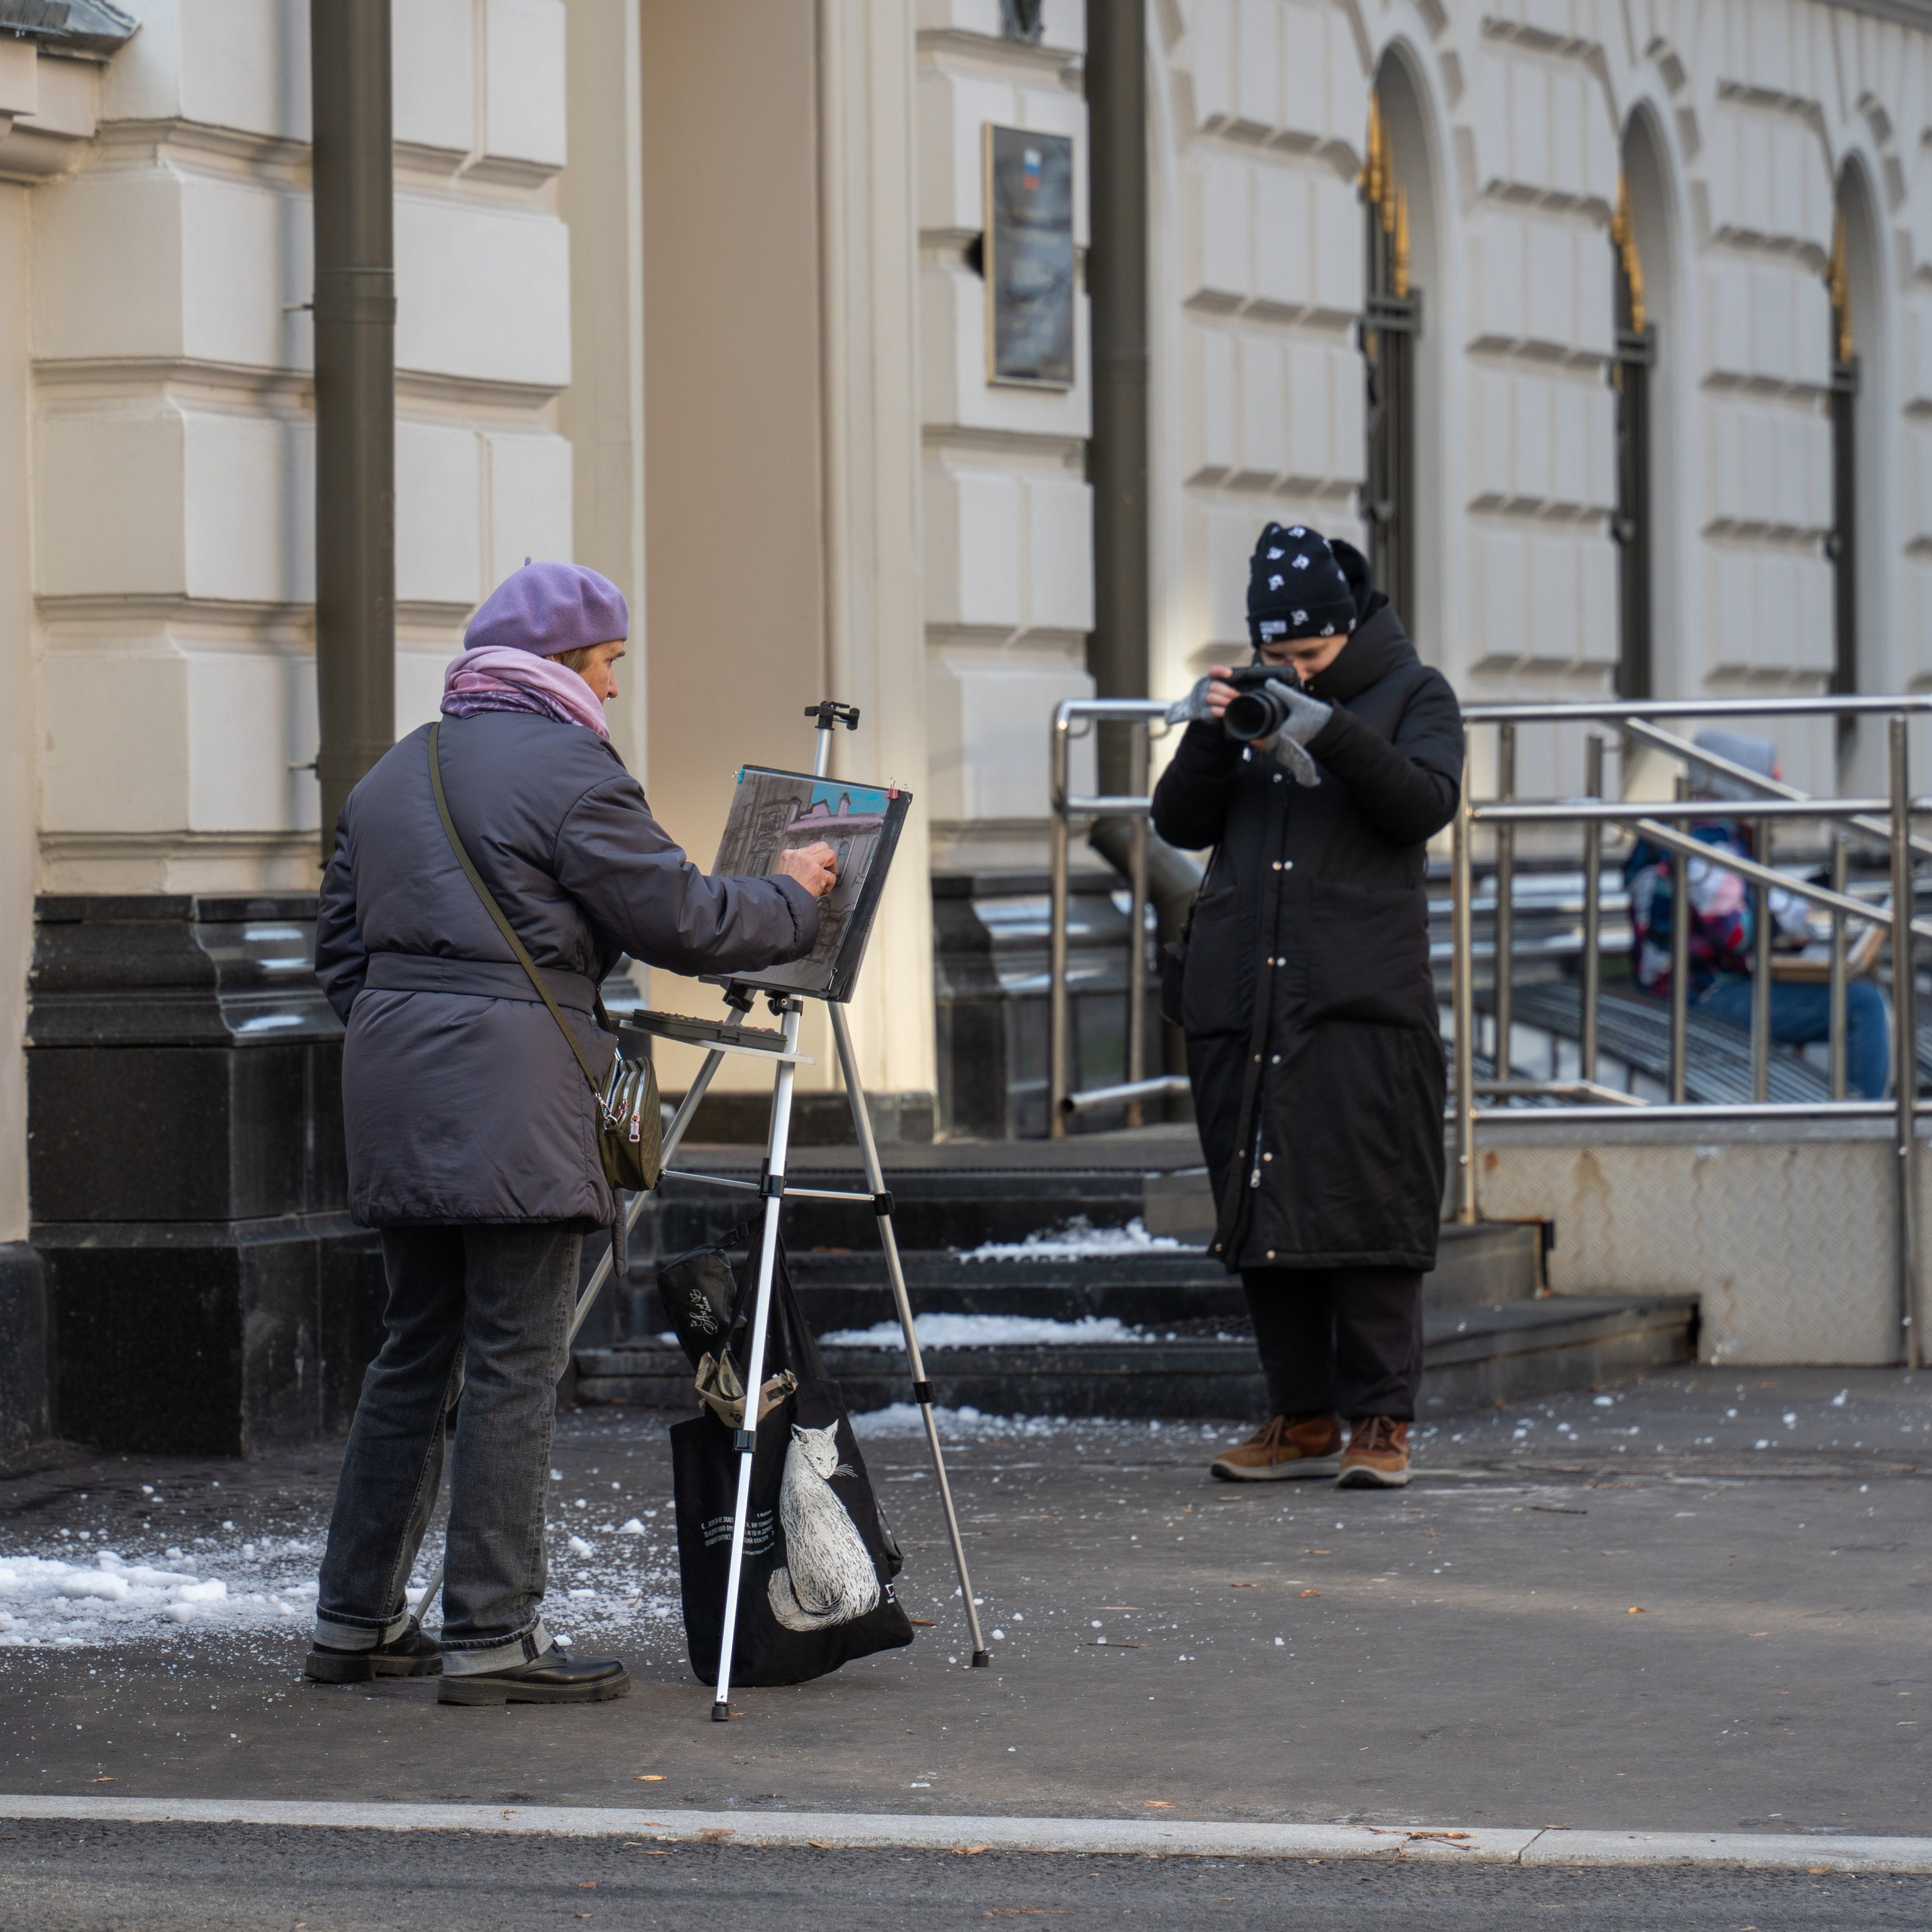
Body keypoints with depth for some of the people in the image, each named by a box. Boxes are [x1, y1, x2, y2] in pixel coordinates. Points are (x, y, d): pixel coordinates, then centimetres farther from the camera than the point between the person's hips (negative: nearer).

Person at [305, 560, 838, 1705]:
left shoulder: (395, 774, 18)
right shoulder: (566, 770, -7)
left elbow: (342, 944, 20)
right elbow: (678, 919, -8)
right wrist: (794, 901, 6)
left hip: (395, 1093, 8)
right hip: (513, 1101, -8)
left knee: (417, 1354, 15)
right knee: (515, 1368, -5)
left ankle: (357, 1620, 18)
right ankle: (491, 1639, -5)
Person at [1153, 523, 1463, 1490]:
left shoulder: (1412, 694, 7)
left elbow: (1426, 805, -10)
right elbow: (1179, 823, 11)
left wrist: (1329, 731, -22)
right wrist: (1207, 736, -8)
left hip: (1361, 1002, -4)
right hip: (1242, 1000, 4)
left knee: (1365, 1211, -9)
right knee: (1262, 1214, 3)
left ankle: (1380, 1419, -4)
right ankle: (1302, 1419, 10)